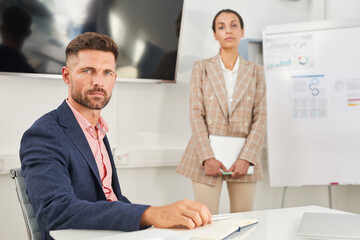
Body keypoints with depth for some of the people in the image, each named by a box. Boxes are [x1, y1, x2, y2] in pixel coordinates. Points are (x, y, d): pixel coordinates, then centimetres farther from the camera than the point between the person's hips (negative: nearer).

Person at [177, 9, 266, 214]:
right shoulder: (202, 68, 7)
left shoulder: (255, 71, 10)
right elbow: (196, 114, -1)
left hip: (243, 157, 1)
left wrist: (246, 158, -10)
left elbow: (260, 118, 3)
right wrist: (207, 157, -12)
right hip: (207, 156, -1)